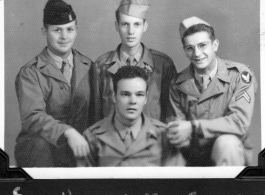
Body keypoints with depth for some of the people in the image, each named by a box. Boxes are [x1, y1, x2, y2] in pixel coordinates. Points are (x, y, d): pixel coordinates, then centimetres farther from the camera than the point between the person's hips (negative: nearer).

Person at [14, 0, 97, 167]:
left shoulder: (88, 67, 10)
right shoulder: (30, 73, -4)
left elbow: (94, 112, 14)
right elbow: (32, 117, -18)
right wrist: (68, 132, -34)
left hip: (79, 149, 4)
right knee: (40, 145, -35)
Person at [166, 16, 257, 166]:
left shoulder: (239, 75, -7)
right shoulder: (178, 83, 4)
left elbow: (240, 121, -19)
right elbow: (174, 123, 3)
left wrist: (194, 128, -26)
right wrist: (178, 137, -24)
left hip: (232, 152, -2)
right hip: (192, 158, 2)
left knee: (226, 142, -35)